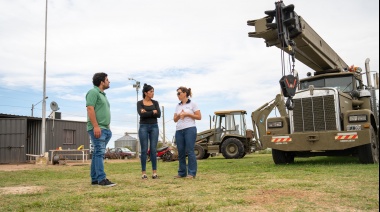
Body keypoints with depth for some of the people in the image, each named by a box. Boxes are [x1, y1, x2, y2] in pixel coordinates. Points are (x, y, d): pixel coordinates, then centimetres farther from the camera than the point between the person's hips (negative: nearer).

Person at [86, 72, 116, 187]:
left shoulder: (103, 94, 23)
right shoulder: (93, 92, -5)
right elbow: (90, 109, -15)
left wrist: (107, 128, 21)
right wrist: (96, 126, -22)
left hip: (104, 129, 9)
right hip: (97, 128, -9)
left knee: (97, 153, 9)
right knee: (99, 153, -11)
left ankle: (94, 179, 13)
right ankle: (102, 179, -12)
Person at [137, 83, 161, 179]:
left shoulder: (155, 102, 10)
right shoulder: (140, 103, 2)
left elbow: (159, 114, -4)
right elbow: (141, 114, -15)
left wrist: (147, 112, -10)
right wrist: (153, 112, -10)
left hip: (154, 127, 2)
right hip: (143, 127, -2)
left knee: (153, 149, 1)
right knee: (144, 150, -2)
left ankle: (154, 172, 5)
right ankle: (143, 172, 3)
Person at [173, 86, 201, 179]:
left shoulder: (192, 104, 2)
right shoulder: (178, 106, 16)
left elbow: (199, 117, -3)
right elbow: (175, 119, 16)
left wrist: (187, 114, -10)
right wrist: (179, 115, -5)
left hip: (190, 129, -5)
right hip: (179, 130, 5)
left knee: (190, 151, -8)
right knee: (180, 152, 5)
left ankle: (191, 173, -2)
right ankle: (182, 172, 14)